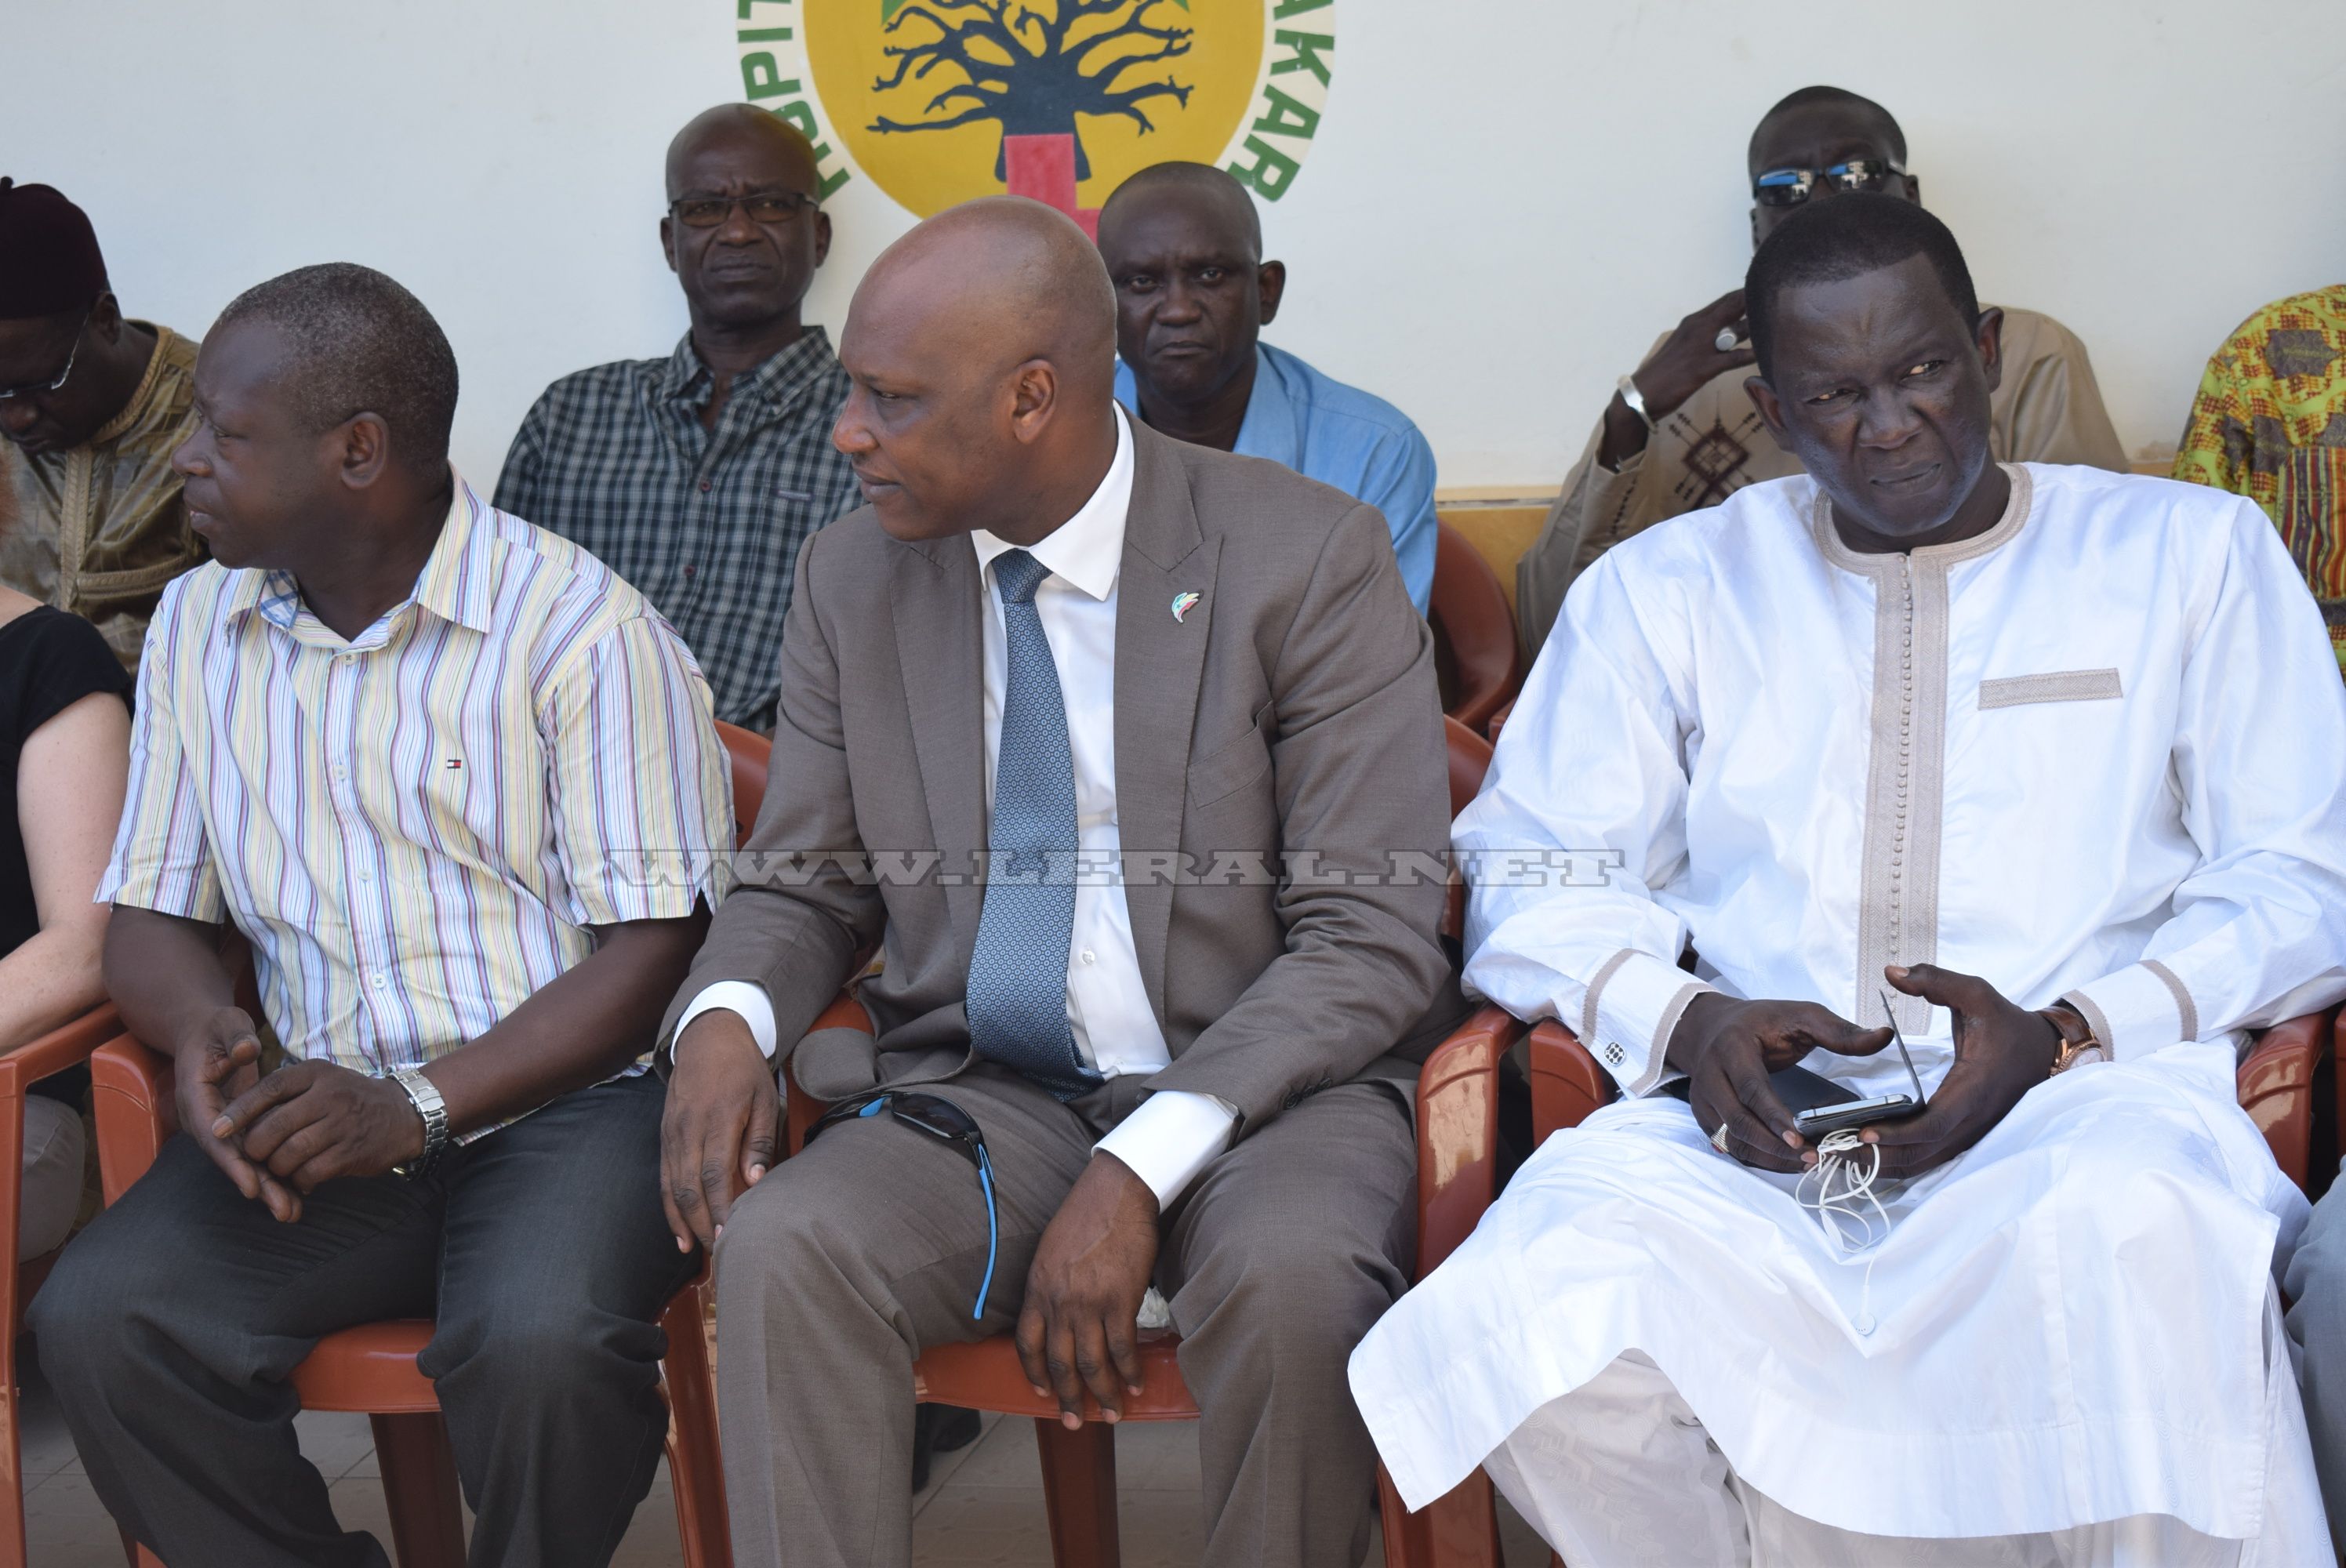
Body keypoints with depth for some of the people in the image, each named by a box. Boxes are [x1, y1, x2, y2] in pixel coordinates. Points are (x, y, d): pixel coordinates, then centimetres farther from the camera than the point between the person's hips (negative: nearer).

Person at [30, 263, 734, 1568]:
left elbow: (658, 945, -9)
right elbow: (152, 912, 16)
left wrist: (419, 1109, -18)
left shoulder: (580, 624, -6)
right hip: (329, 1108, 5)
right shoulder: (197, 626, 12)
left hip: (570, 1092, -4)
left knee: (539, 1338, -33)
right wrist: (203, 1030, -9)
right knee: (96, 1319, -21)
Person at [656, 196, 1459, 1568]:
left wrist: (1143, 1168, -22)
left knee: (1292, 1277, -34)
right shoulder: (853, 580, 5)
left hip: (1261, 1091, -2)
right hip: (979, 1093, 3)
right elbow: (804, 885, 14)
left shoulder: (1306, 559, -9)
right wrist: (726, 1018, -11)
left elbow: (1373, 941, -12)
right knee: (780, 1248, -28)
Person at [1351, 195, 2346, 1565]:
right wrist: (1684, 1018, -9)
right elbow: (1533, 879, 14)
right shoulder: (1662, 589, 21)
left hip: (2082, 1102, -1)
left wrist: (2067, 1035, -9)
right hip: (1755, 1126, 2)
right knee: (1556, 1302, -31)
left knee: (2131, 1241, -39)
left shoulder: (2191, 553, 18)